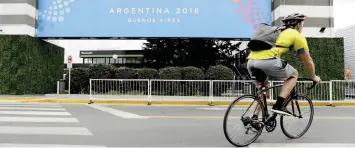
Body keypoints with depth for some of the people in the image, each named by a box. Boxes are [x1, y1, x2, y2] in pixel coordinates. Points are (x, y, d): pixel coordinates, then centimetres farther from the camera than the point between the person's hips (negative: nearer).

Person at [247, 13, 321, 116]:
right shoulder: (297, 36, 16)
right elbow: (308, 61, 20)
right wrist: (314, 77, 37)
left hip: (251, 61, 7)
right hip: (268, 60, -7)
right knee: (294, 74, 19)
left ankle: (255, 116, 20)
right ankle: (278, 106, 6)